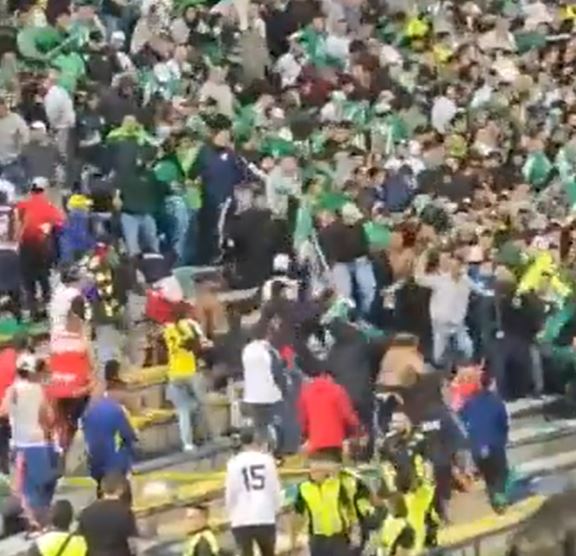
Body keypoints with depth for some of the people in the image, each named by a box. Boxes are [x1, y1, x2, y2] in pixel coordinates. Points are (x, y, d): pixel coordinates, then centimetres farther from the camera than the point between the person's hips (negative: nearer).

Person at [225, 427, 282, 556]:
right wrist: (277, 508, 16)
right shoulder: (267, 459, 0)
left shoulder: (234, 463, -4)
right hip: (265, 517, 1)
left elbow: (231, 492, -3)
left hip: (242, 519, -1)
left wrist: (231, 513, 12)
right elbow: (275, 488, 3)